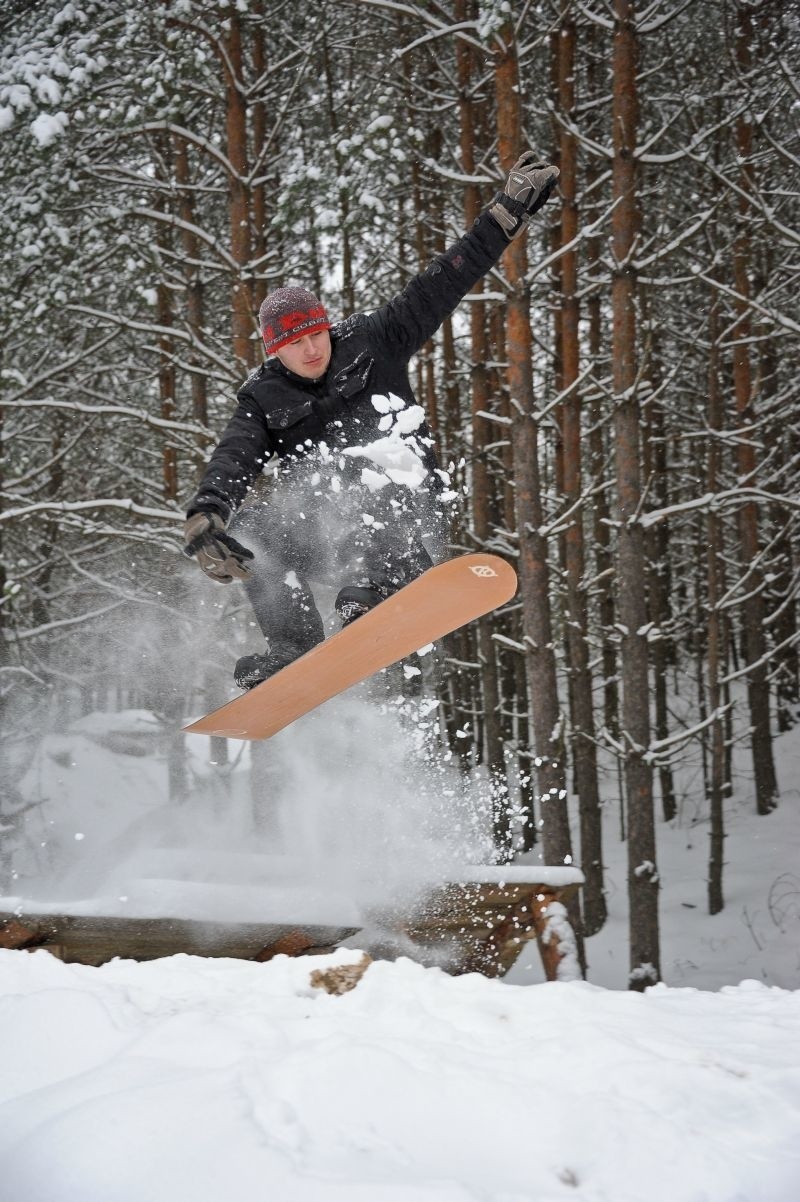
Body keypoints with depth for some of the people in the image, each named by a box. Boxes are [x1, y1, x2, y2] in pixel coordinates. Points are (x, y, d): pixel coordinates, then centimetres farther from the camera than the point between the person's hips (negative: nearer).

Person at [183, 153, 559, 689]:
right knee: (249, 525, -20)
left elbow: (441, 285, 4)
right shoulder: (264, 398, 4)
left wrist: (510, 210, 1)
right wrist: (206, 514, -36)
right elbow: (233, 459, -14)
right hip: (324, 538, 3)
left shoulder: (372, 343, 4)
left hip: (405, 519, -2)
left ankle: (381, 588, -56)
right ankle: (294, 651, -23)